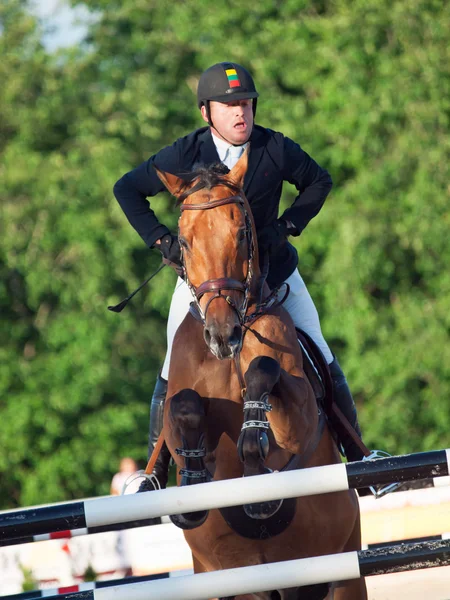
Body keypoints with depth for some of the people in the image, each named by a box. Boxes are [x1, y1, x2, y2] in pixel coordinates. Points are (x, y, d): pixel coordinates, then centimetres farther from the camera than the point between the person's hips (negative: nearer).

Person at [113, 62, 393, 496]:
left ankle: (356, 455, 12)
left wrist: (288, 225, -7)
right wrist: (161, 240, -7)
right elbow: (127, 189, 2)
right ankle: (156, 473, 7)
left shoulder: (276, 149, -9)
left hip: (270, 267, 1)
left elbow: (319, 182, 8)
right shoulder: (185, 155, -10)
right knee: (174, 374, -5)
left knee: (321, 362, 0)